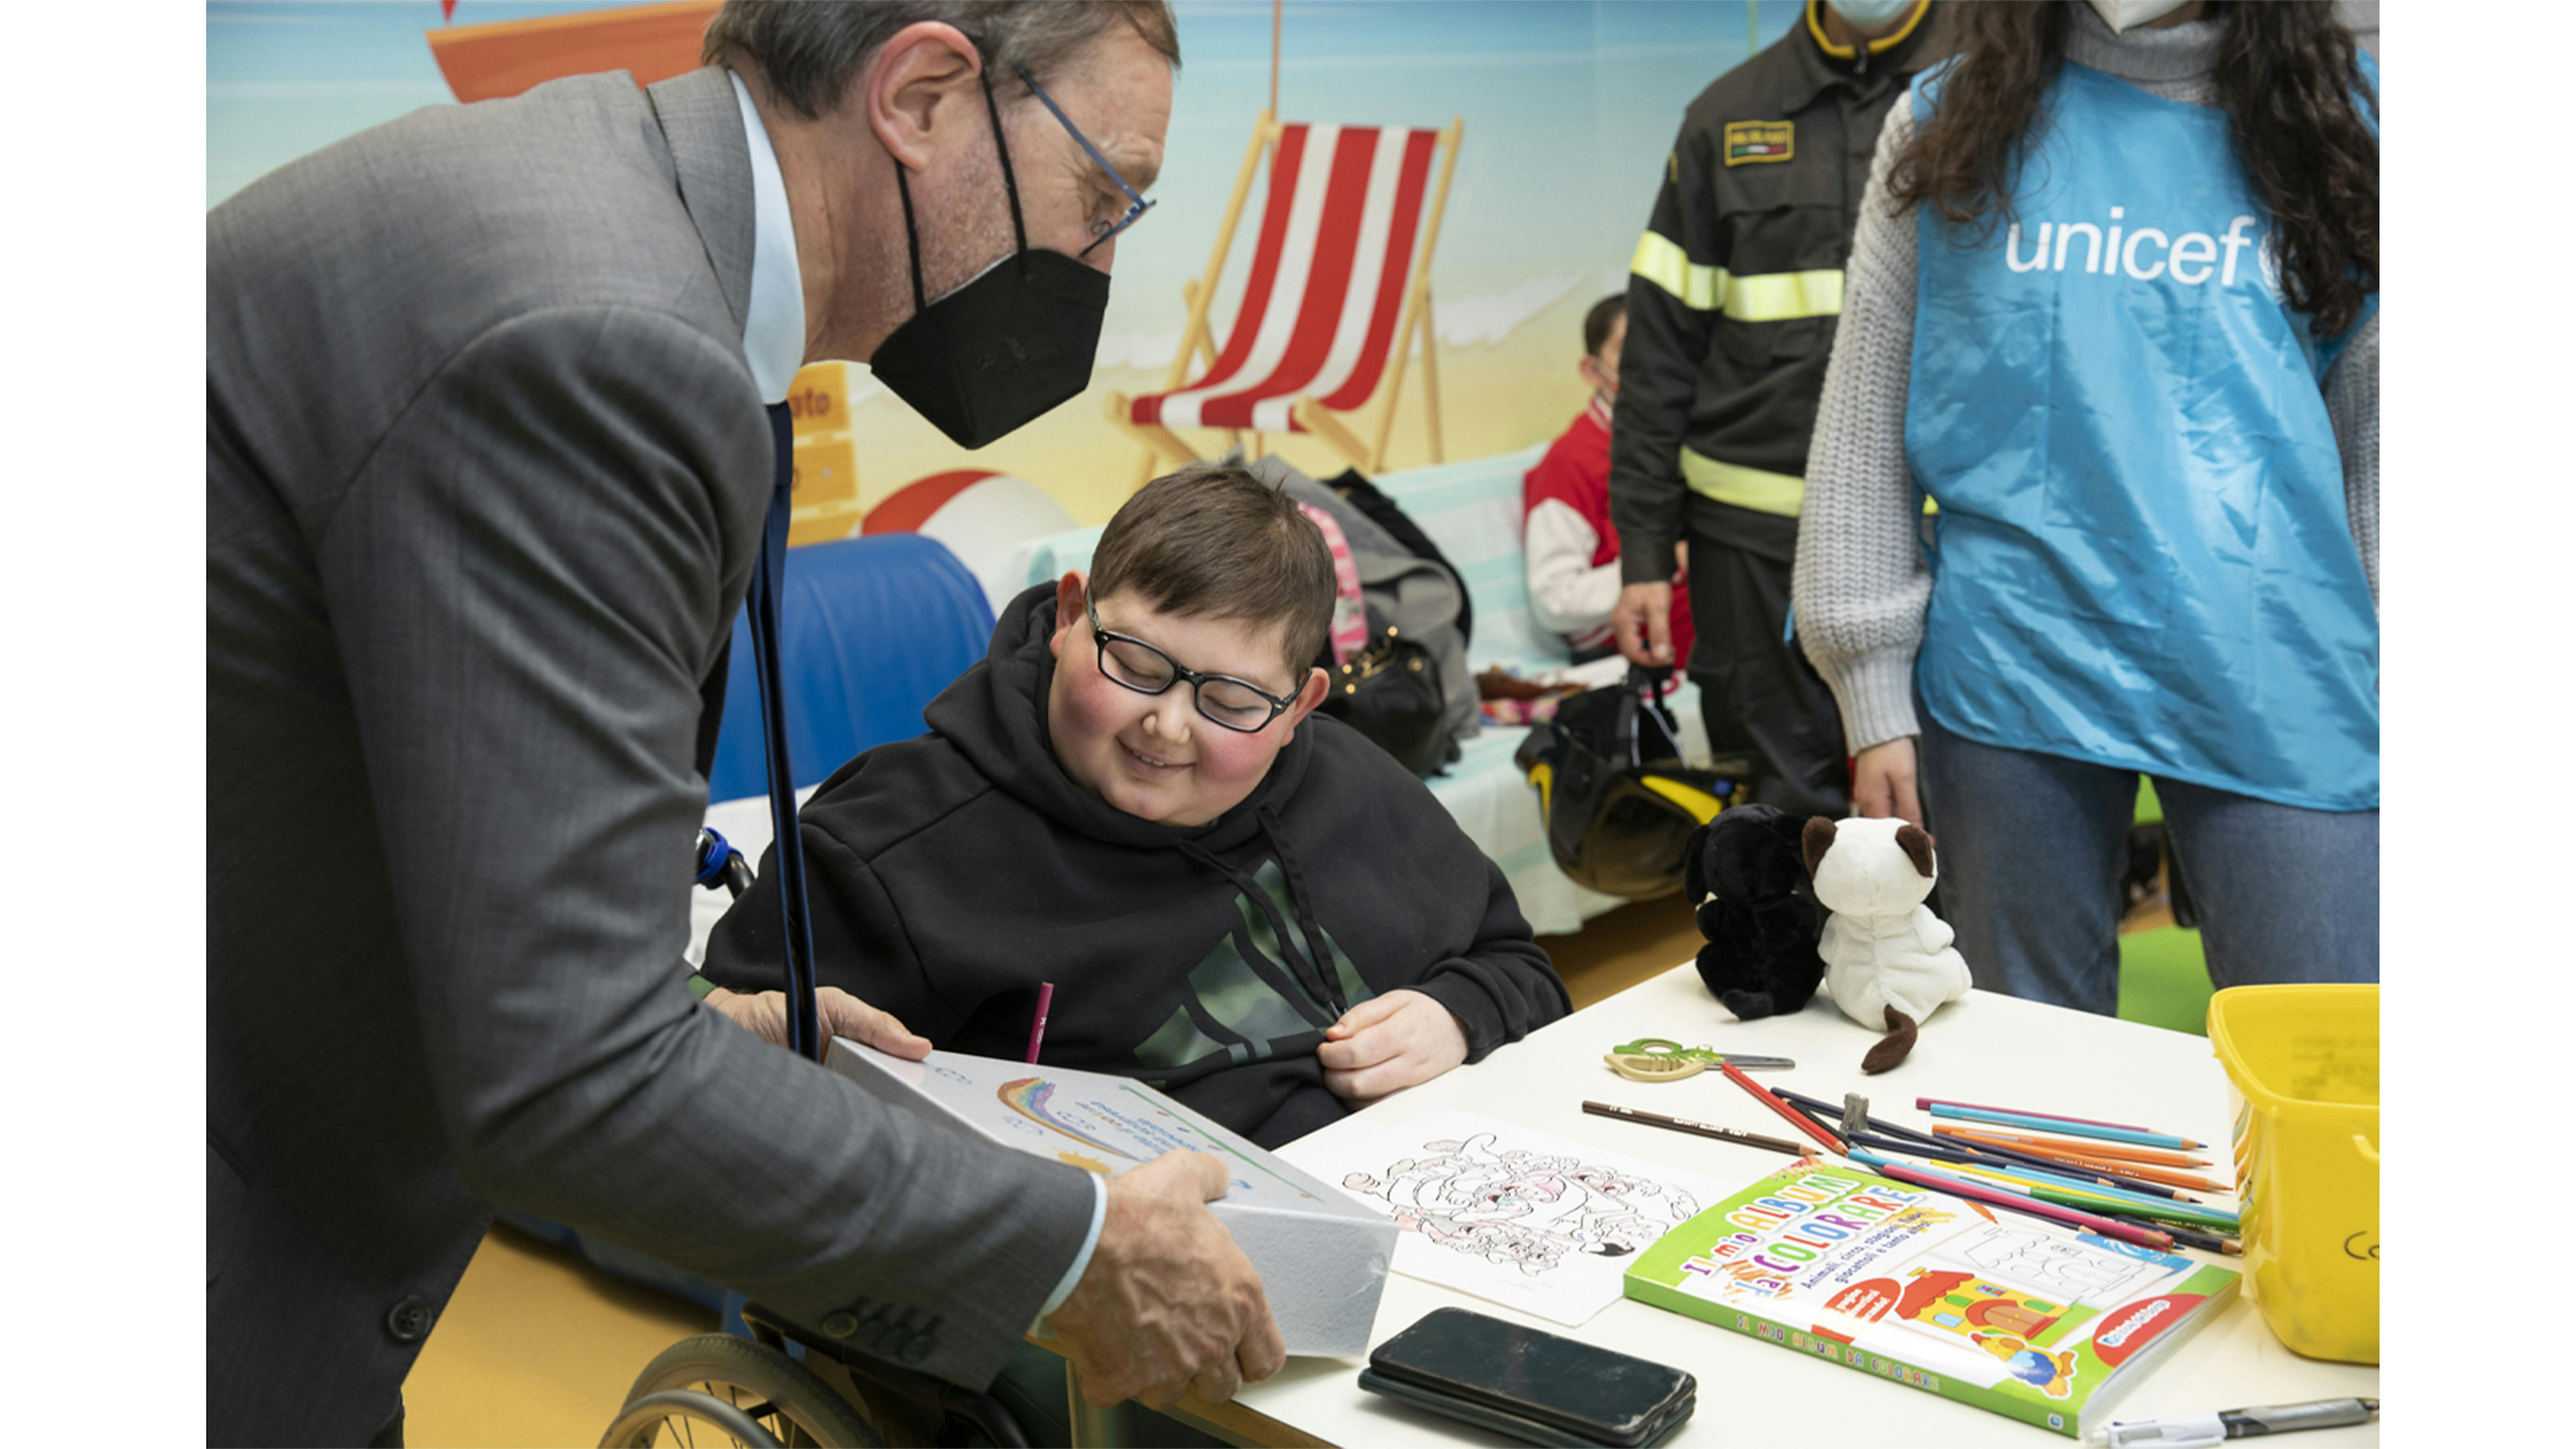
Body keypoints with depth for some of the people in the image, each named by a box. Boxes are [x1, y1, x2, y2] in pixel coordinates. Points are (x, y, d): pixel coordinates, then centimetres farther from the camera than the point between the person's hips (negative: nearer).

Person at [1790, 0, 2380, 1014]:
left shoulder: (2345, 124, 9)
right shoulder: (1950, 124, 7)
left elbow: (2377, 439, 10)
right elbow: (1865, 425, 6)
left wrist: (2379, 699, 4)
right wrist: (1875, 699, 1)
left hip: (2277, 696, 0)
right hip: (2013, 673, 0)